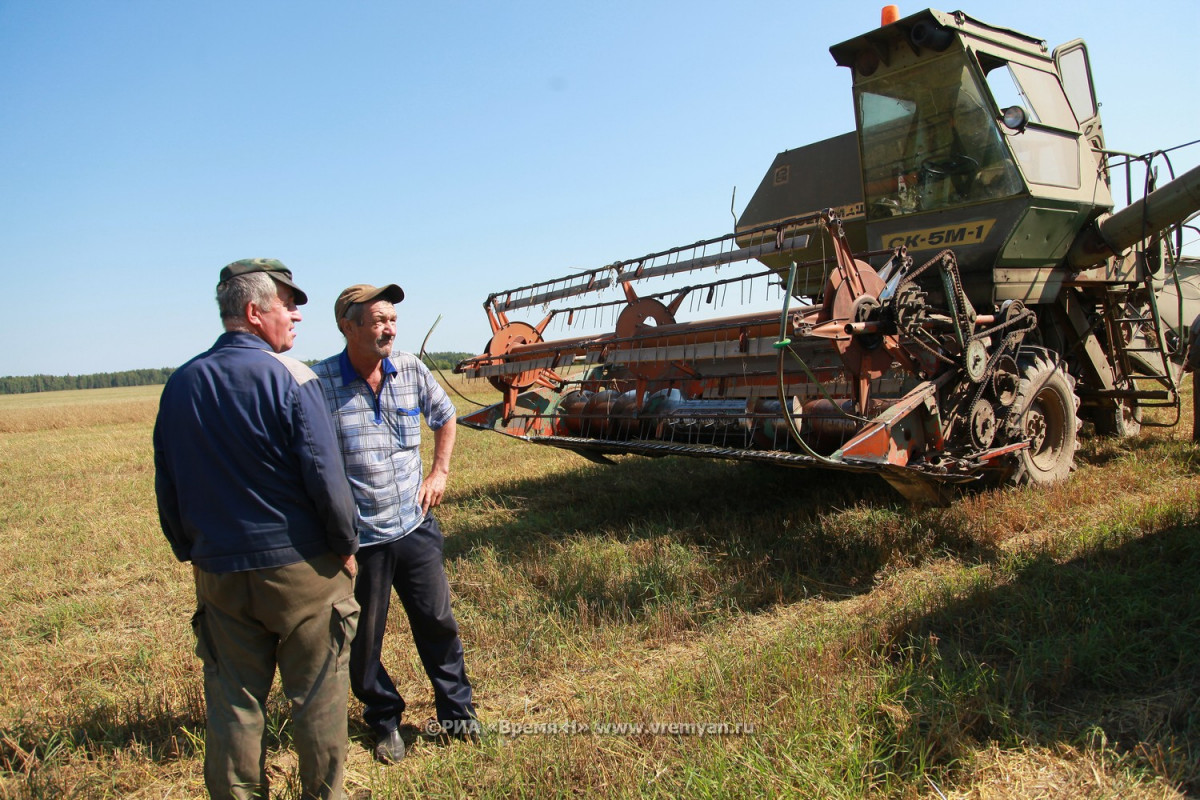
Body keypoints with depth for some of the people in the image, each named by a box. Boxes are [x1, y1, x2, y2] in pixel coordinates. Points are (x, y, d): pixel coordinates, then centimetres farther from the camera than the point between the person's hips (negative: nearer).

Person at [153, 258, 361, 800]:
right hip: (300, 569, -5)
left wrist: (193, 552, 20)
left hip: (219, 573, 5)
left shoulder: (180, 385, 4)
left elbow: (167, 488, 10)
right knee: (317, 696, 11)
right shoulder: (288, 377, -14)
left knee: (233, 703, 14)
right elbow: (324, 476, -17)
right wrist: (346, 546, -4)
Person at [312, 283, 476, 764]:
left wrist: (439, 473, 9)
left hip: (415, 527, 3)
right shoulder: (319, 384, -14)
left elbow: (444, 417, 18)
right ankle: (384, 721, 36)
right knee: (363, 643, 12)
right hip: (357, 539, -3)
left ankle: (457, 711, 34)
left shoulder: (411, 371, -1)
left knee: (438, 623, 14)